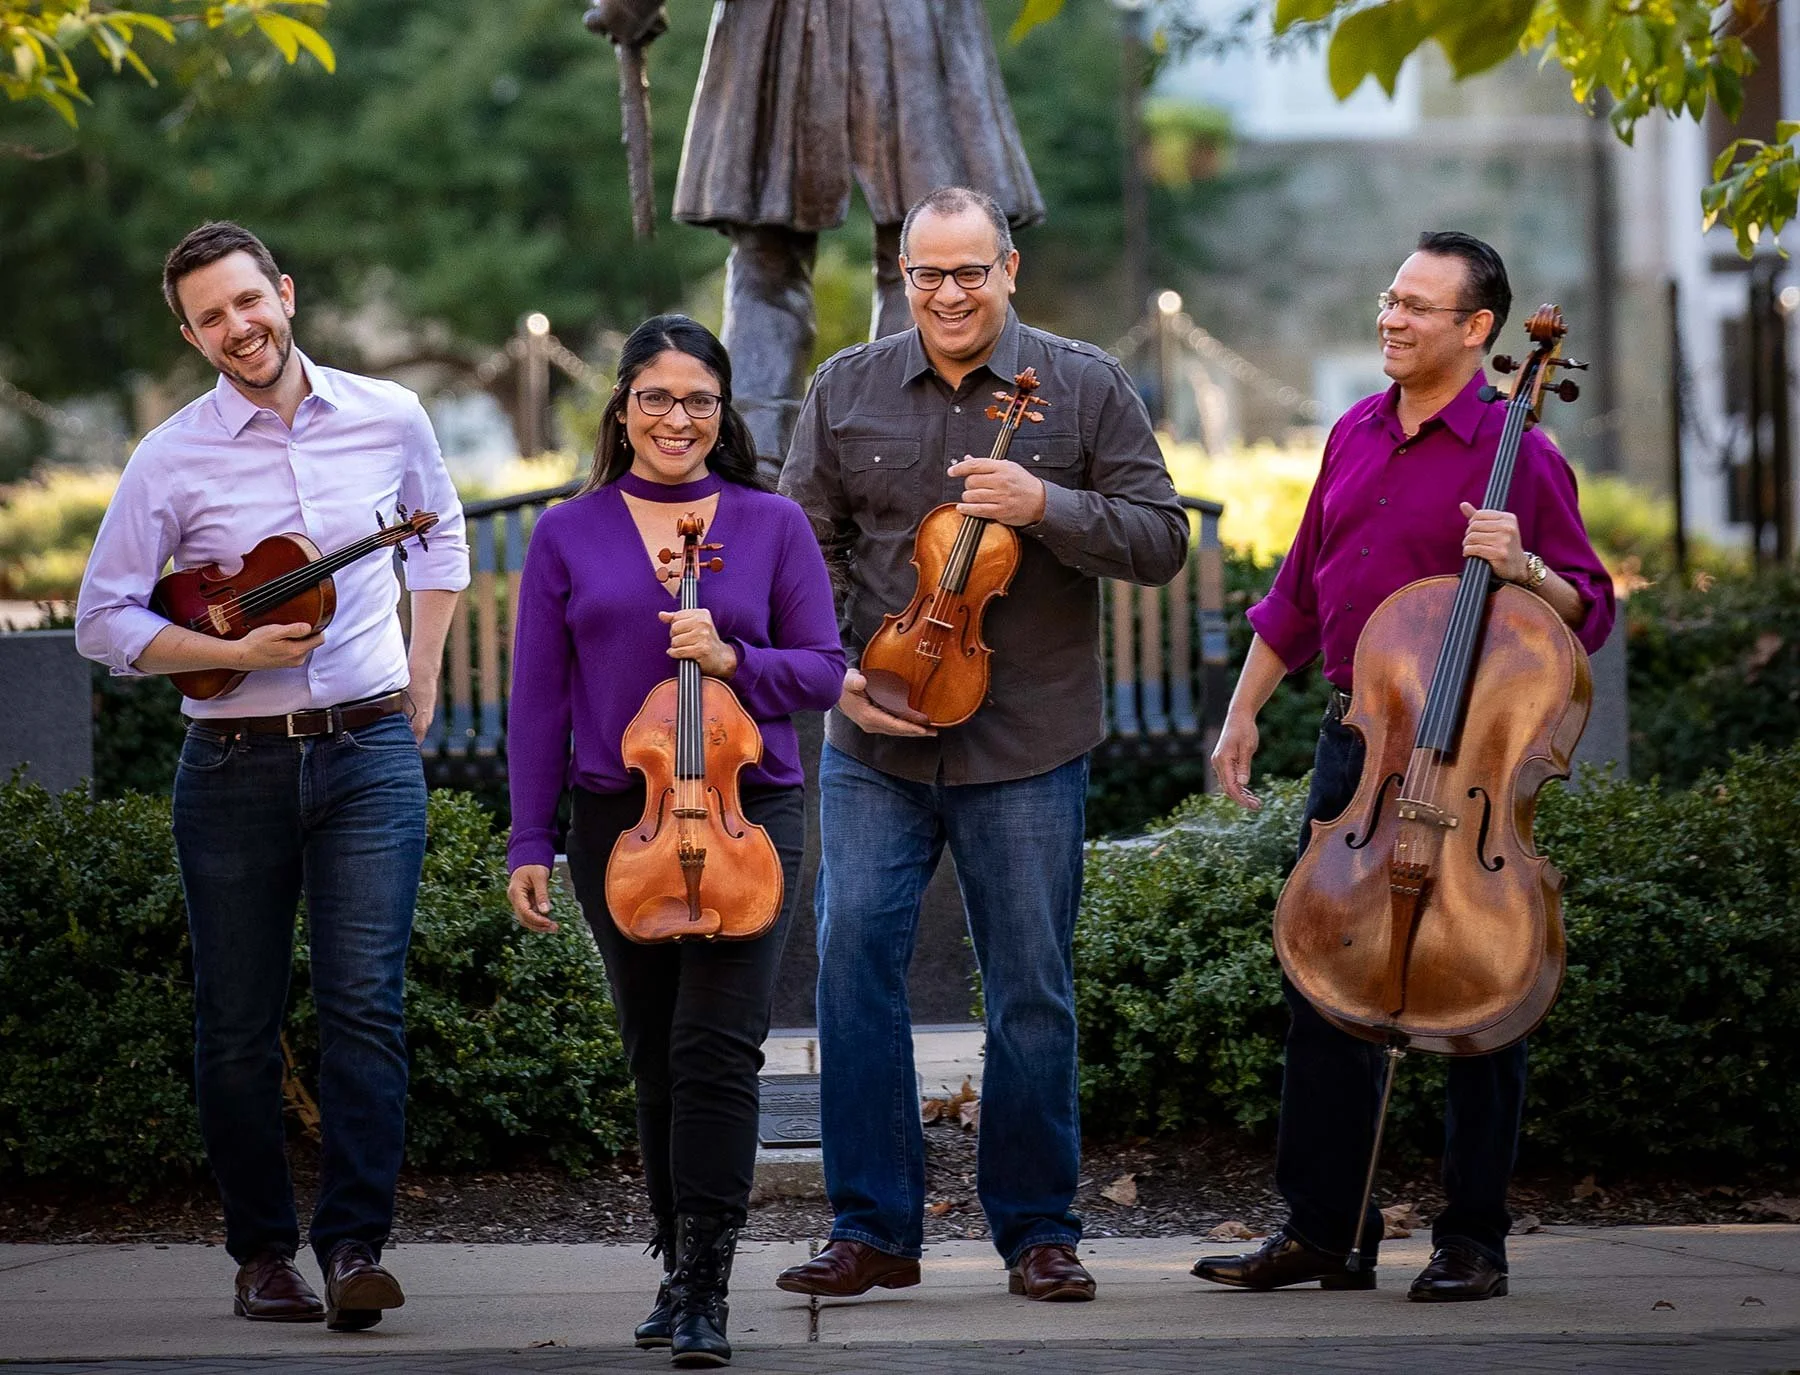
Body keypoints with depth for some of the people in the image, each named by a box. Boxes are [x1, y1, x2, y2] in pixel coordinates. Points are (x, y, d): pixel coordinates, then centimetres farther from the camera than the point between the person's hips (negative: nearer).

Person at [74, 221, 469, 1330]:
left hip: (370, 751, 0)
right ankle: (263, 1251, 14)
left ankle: (356, 1245, -11)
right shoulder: (174, 457, -3)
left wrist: (422, 679, 15)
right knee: (238, 1025, 4)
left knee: (366, 1004, -11)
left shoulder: (388, 417, 4)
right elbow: (104, 619, -1)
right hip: (234, 767, 0)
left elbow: (442, 536, 23)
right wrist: (240, 653, -13)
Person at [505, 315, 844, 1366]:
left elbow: (822, 670, 3)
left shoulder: (772, 524, 4)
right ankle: (680, 1269, 21)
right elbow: (540, 698, 7)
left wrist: (732, 659, -16)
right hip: (618, 823, 2)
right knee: (657, 1056, 9)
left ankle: (708, 1289, -11)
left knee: (718, 1045, -12)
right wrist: (529, 845, 3)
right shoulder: (569, 535, 7)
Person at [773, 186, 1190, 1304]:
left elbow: (1163, 541, -3)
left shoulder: (1084, 388, 1)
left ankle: (1039, 1233, 15)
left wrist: (1047, 506, -19)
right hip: (875, 741, 2)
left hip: (1027, 746, -2)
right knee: (854, 960, -6)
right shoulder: (848, 392, 7)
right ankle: (874, 1230, 3)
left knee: (1032, 992, 3)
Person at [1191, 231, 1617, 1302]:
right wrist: (1244, 713, 18)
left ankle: (1474, 1241, 7)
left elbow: (1590, 611, -6)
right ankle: (1327, 1231, 13)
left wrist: (1523, 569, -24)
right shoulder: (1356, 436, 13)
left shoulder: (1518, 456, -7)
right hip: (1353, 741, 6)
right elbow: (1301, 592, 21)